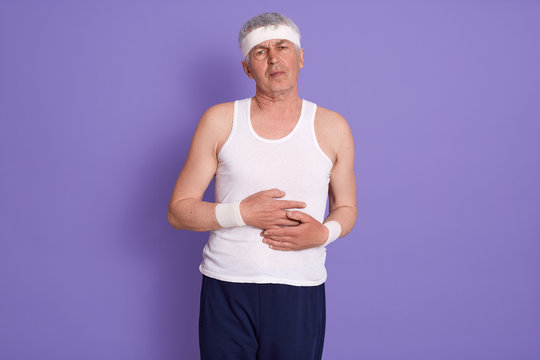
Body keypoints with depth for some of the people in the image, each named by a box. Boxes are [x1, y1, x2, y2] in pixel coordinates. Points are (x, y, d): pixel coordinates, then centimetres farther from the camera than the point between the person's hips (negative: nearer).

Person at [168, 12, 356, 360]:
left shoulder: (332, 128, 3)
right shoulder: (220, 121, 1)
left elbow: (346, 208, 14)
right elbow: (178, 211, 1)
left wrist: (323, 233, -9)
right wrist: (242, 212, -15)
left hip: (300, 292, 1)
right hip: (226, 290, 0)